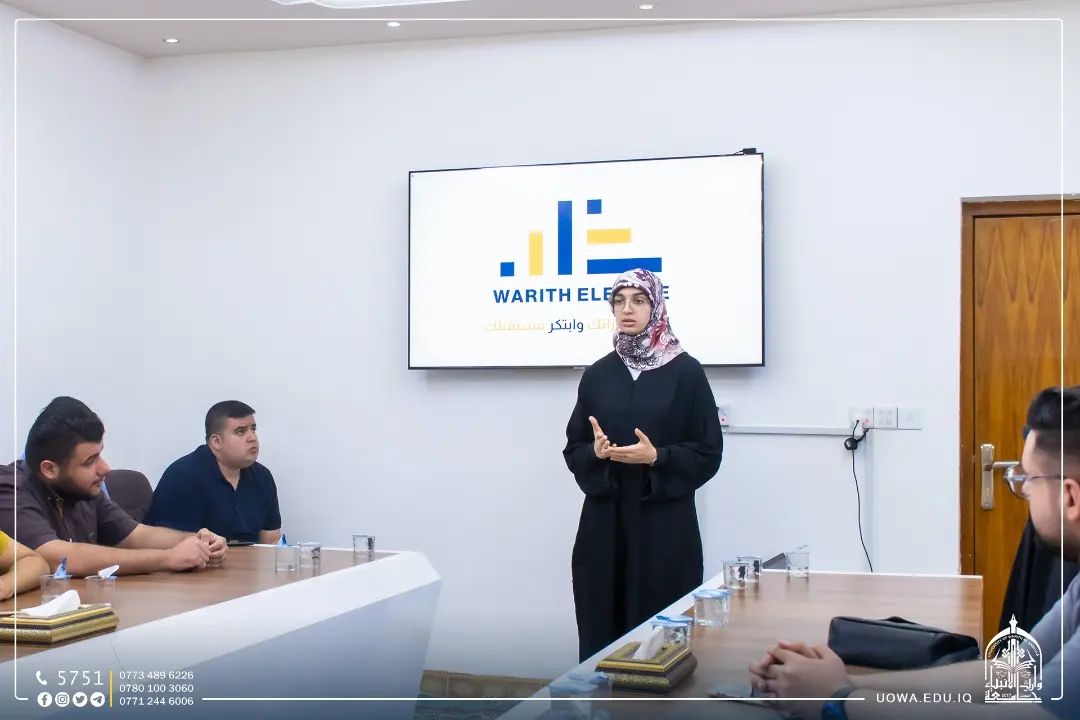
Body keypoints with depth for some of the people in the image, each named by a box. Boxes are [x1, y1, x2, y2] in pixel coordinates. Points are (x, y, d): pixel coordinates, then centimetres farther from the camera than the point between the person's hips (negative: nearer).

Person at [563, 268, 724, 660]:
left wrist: (656, 457, -17)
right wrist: (596, 452, -10)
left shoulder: (686, 372, -2)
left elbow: (708, 454, -2)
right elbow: (573, 450, 12)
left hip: (664, 523, -3)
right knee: (602, 632, 4)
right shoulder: (596, 375, 9)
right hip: (605, 522, 3)